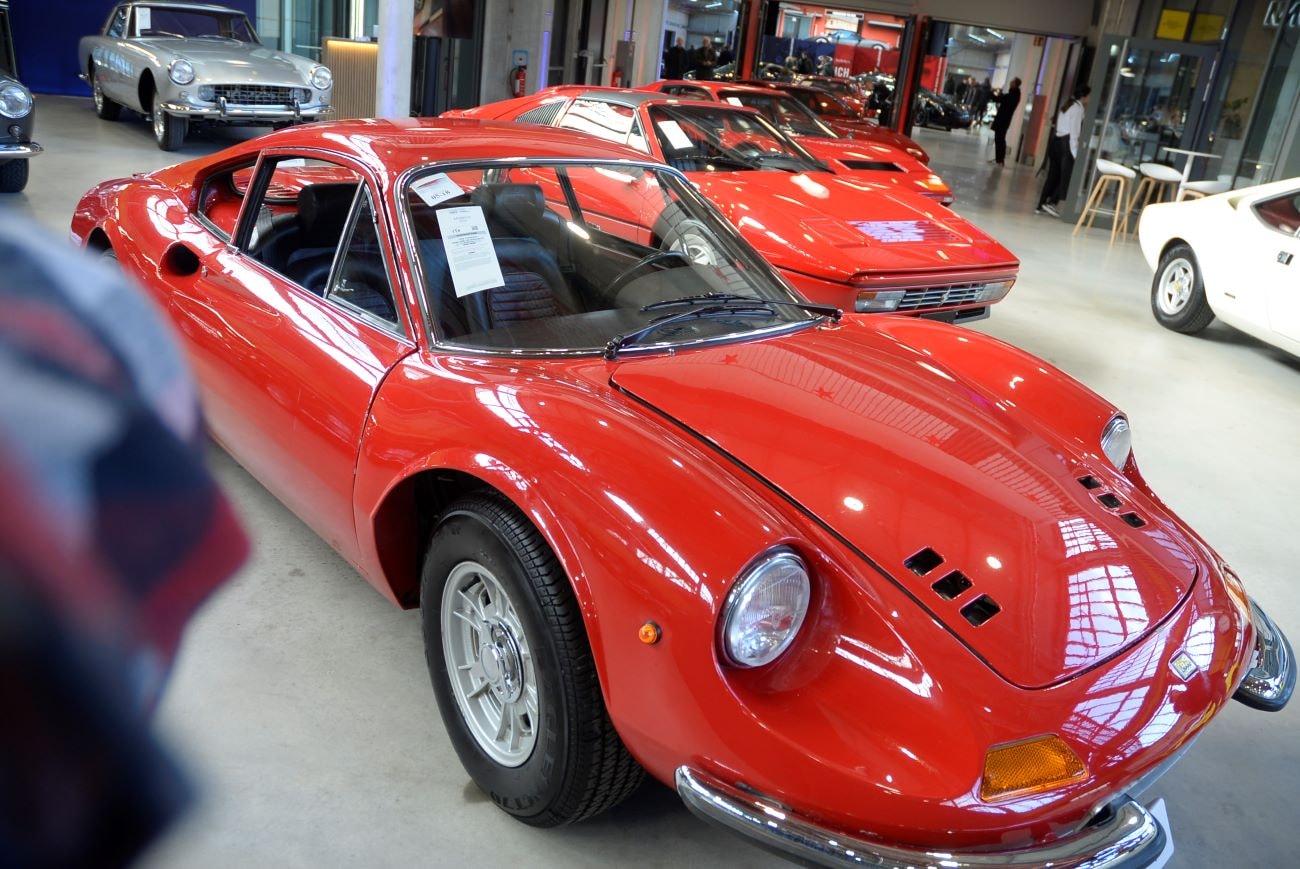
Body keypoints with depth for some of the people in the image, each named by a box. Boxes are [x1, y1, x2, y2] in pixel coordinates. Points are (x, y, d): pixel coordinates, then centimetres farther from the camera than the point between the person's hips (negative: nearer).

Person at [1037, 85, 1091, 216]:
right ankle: (1051, 203, -10)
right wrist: (1074, 153, -13)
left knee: (1053, 175, 8)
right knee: (1066, 176, -4)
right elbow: (1074, 131, -13)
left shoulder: (1067, 105, 20)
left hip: (1056, 140, 8)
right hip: (1066, 143, -8)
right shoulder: (1078, 108, -7)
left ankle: (1041, 205, 6)